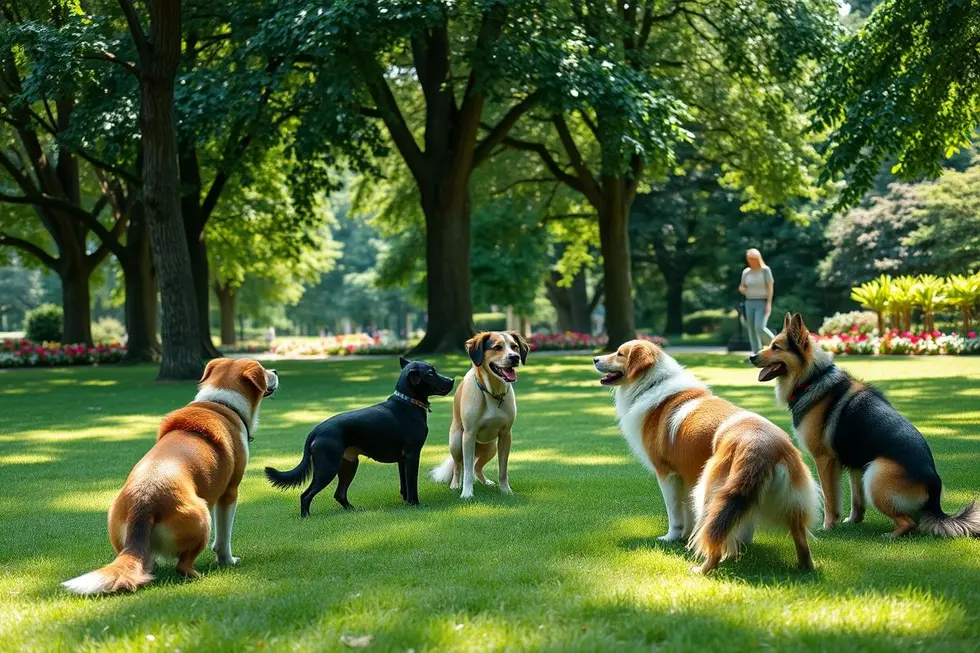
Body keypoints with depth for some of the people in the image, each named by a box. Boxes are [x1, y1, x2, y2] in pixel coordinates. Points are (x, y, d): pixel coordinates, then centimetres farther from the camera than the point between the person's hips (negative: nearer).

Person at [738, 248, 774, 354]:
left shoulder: (765, 270, -8)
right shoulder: (746, 272, 6)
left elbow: (770, 287, -11)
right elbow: (741, 287, 16)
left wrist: (769, 304, -19)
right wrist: (741, 289, -10)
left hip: (763, 303, -5)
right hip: (750, 303, 5)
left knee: (760, 328, -20)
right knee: (752, 330, 0)